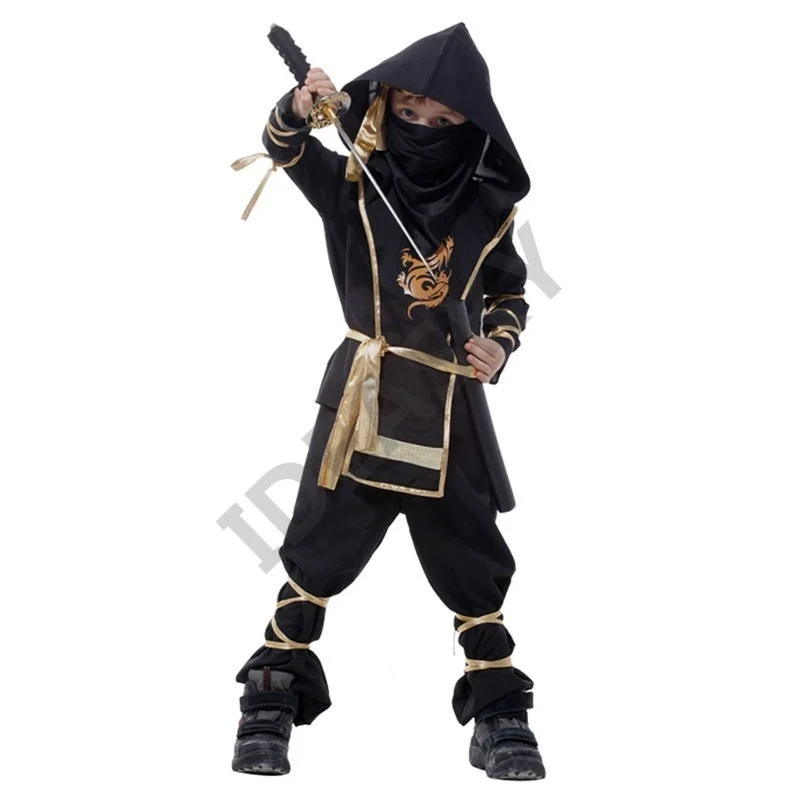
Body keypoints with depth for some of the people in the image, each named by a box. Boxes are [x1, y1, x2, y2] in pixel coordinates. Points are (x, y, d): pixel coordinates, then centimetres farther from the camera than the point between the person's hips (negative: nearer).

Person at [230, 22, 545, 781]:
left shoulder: (487, 209, 4)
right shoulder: (355, 184, 1)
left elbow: (511, 294, 15)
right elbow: (286, 149, -12)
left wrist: (500, 343, -4)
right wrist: (298, 108, -33)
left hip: (449, 410, 2)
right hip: (362, 400, -1)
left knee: (472, 564, 9)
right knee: (318, 552, 3)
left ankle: (499, 714, 21)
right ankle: (271, 700, 15)